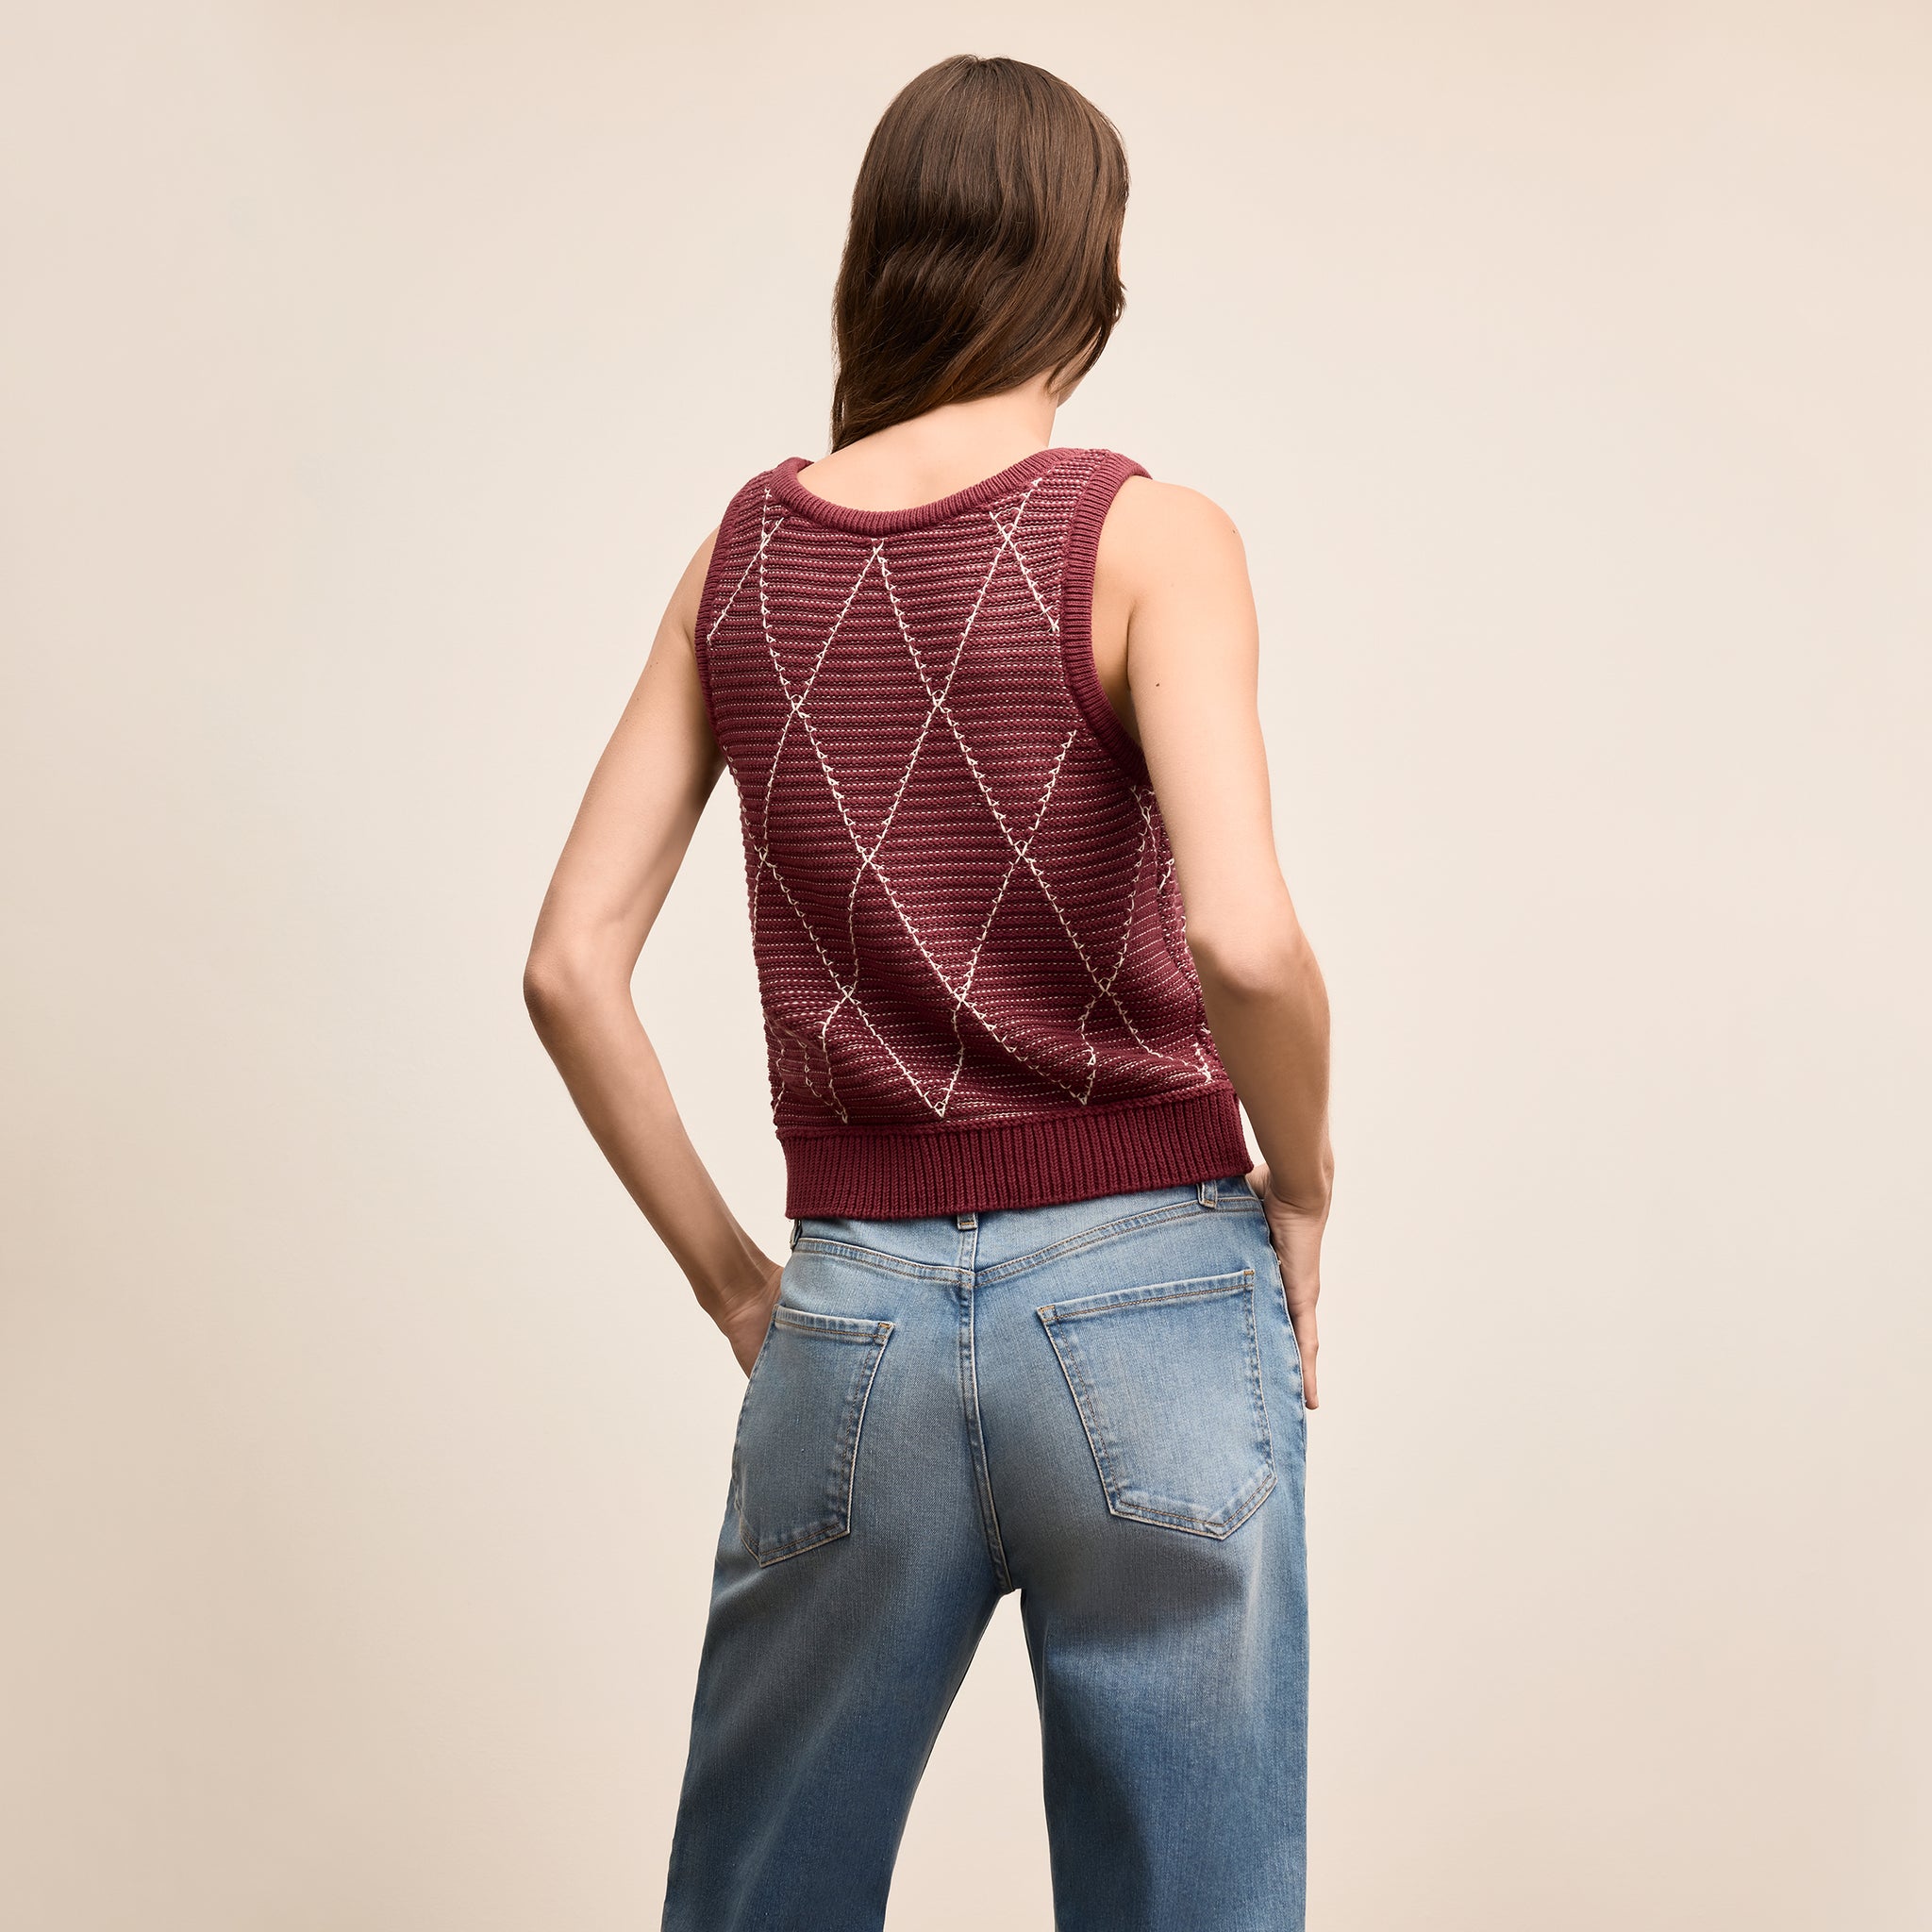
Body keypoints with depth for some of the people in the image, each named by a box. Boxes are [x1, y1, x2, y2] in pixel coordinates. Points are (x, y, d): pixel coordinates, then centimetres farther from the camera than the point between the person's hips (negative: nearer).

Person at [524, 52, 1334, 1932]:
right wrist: (1303, 1182, -3)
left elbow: (569, 965, 3)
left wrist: (725, 1271, 10)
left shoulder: (744, 550, 5)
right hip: (1143, 1289, -3)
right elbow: (1242, 939, -21)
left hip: (854, 1306, 4)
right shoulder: (1141, 536, -7)